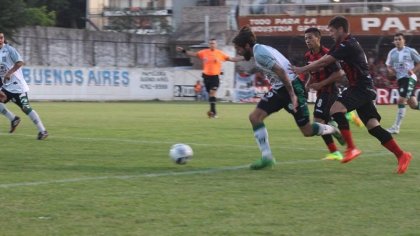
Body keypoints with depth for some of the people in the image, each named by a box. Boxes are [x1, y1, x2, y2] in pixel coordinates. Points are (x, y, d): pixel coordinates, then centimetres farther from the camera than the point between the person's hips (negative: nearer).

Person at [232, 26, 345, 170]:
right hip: (278, 89, 10)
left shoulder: (259, 53, -20)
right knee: (255, 116, -5)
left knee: (307, 131, 0)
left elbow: (280, 71, -26)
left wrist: (292, 95, -26)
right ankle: (266, 157, -6)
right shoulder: (260, 49, 10)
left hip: (290, 87, -10)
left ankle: (332, 130, 29)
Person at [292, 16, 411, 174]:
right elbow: (323, 62, 14)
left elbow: (324, 62, -16)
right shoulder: (341, 45, 16)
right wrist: (303, 70, 1)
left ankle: (351, 148, -23)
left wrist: (302, 70, -10)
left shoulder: (348, 45, -15)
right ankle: (401, 155, 2)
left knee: (336, 109, -25)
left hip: (361, 88, -10)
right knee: (373, 127, 3)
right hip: (363, 89, 10)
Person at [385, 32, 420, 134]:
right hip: (400, 79, 6)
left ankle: (396, 127, -15)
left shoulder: (410, 51, -6)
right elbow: (388, 66, 17)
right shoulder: (392, 53, 8)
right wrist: (390, 70, -5)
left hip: (409, 78, -6)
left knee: (401, 101, -17)